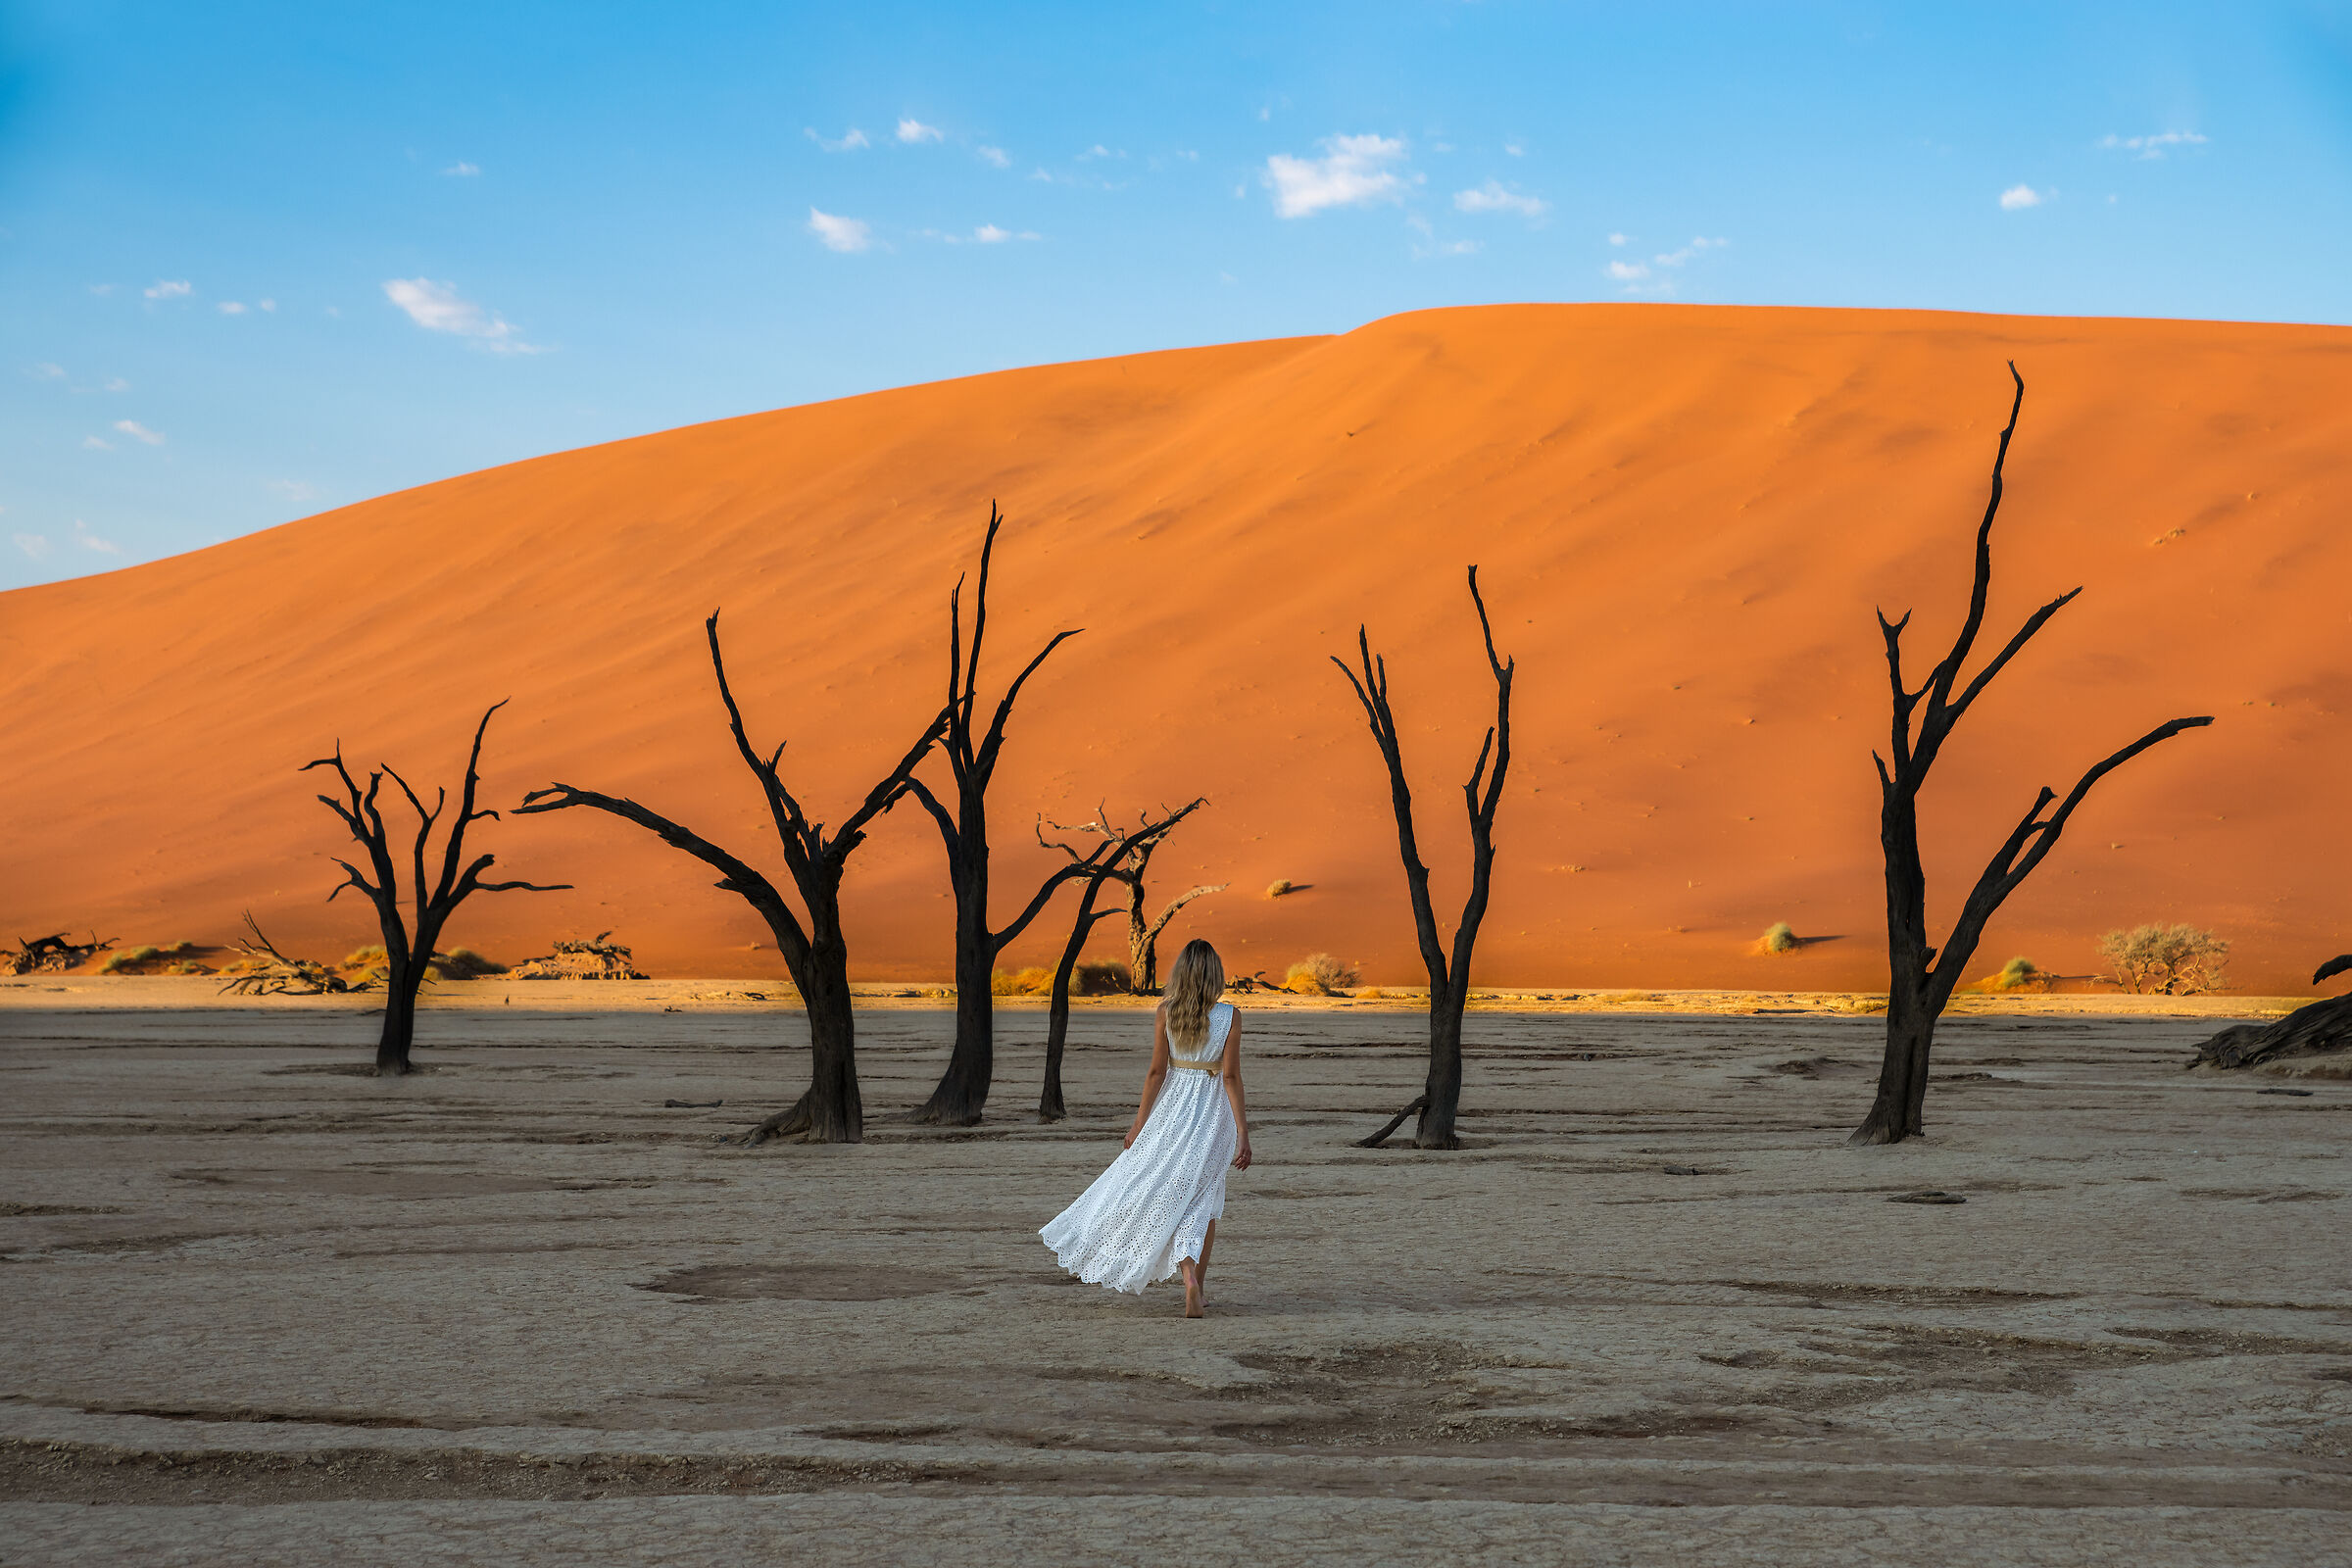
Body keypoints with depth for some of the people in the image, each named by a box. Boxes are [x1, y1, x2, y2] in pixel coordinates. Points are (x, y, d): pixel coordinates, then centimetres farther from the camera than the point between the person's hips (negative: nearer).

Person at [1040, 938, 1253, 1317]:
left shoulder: (1166, 1012, -7)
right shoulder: (1229, 1016, -8)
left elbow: (1157, 1071, -5)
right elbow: (1231, 1076, -10)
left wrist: (1139, 1122, 4)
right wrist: (1242, 1134, -7)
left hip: (1173, 1107, 0)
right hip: (1213, 1114, 0)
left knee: (1165, 1192, 9)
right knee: (1203, 1199, 12)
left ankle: (1189, 1275, -9)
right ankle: (1197, 1286, 12)